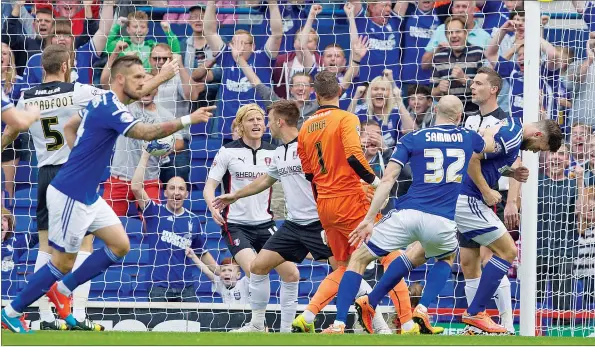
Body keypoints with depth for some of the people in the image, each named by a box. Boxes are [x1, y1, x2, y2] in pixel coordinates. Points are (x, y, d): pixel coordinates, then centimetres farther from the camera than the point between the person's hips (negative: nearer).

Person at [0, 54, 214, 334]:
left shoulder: (102, 102, 9)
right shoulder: (109, 109, -21)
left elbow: (69, 127, 23)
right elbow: (147, 133, -30)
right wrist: (188, 120, -29)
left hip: (86, 195, 10)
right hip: (70, 195, -10)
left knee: (120, 245, 7)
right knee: (63, 262, -2)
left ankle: (64, 290, 17)